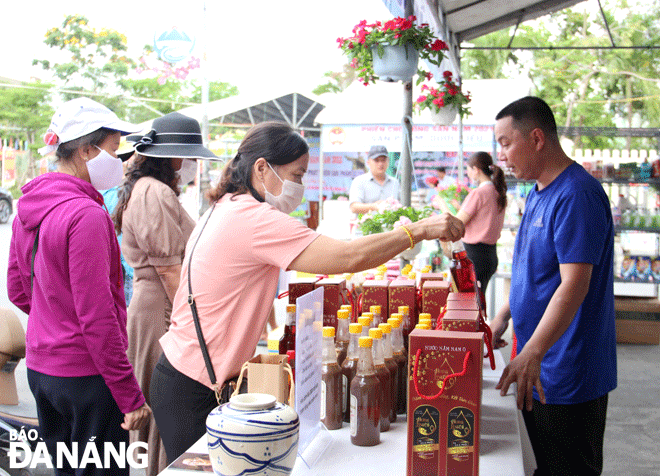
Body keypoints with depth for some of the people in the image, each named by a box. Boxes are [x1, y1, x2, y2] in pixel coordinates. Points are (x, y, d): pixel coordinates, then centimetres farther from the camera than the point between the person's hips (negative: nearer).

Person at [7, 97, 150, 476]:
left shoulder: (28, 209, 7)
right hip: (84, 374, -9)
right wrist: (131, 395, -18)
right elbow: (97, 316, -23)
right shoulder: (86, 215, -21)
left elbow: (17, 290, 15)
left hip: (39, 367, 9)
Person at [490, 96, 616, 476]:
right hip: (538, 368, 10)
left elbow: (574, 284, -28)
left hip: (569, 379, -9)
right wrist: (503, 318, 14)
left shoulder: (577, 195, -20)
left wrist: (532, 354, -33)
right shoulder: (539, 193, 11)